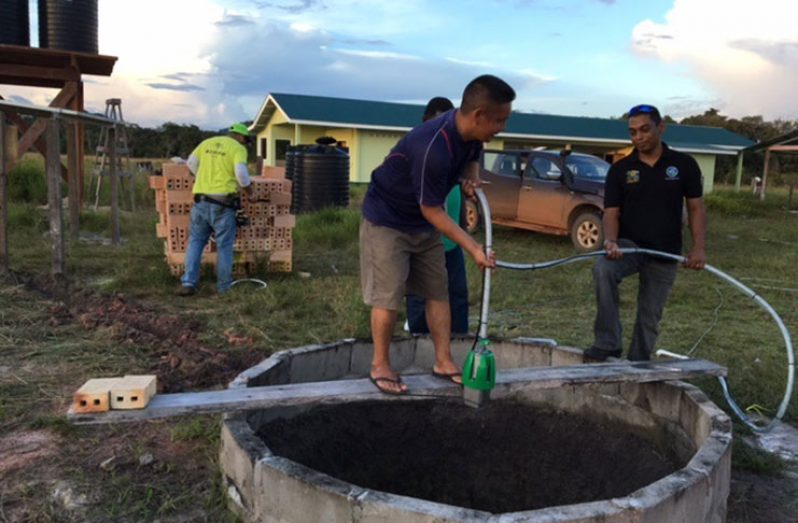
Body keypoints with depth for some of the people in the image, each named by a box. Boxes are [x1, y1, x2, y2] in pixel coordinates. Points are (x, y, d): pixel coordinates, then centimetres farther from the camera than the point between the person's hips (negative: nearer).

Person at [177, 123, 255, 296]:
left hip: (201, 199, 5)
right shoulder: (238, 148, -2)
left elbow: (191, 162, 21)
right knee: (224, 245, 6)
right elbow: (241, 173, -15)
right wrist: (249, 192, 1)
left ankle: (188, 283, 2)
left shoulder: (207, 142, 15)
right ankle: (224, 287, 13)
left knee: (195, 241, 11)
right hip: (222, 202, -4)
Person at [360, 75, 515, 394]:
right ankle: (380, 366, 10)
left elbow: (471, 158, 15)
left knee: (438, 291, 7)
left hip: (423, 224, 8)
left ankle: (443, 361, 17)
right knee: (389, 297, -7)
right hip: (387, 219, -8)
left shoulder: (469, 133, -10)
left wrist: (471, 177, -10)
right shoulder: (433, 147, -36)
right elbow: (431, 210, -27)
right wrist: (474, 249, -26)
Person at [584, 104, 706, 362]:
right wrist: (611, 241, -25)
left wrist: (698, 247, -14)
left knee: (650, 316, 7)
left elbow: (696, 208, 1)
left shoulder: (684, 164, -1)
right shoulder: (620, 169, -1)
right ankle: (607, 345, -26)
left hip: (665, 254, 1)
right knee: (603, 269, -33)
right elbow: (611, 212, -5)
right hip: (628, 245, -1)